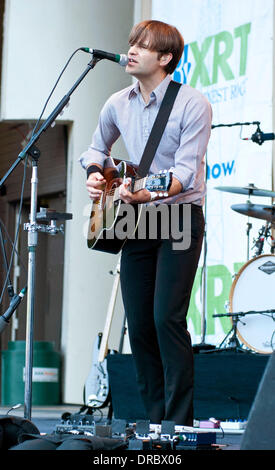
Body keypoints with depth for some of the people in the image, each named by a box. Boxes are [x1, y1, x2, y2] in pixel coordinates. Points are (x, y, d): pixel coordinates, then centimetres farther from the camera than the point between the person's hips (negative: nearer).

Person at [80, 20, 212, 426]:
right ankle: (154, 419, 15)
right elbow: (98, 148, 25)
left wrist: (149, 193, -37)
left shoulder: (193, 105, -12)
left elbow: (186, 172, -20)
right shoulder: (117, 105, 6)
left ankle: (179, 421, -10)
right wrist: (94, 174, 3)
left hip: (180, 215, -6)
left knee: (167, 318, -16)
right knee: (138, 325, 4)